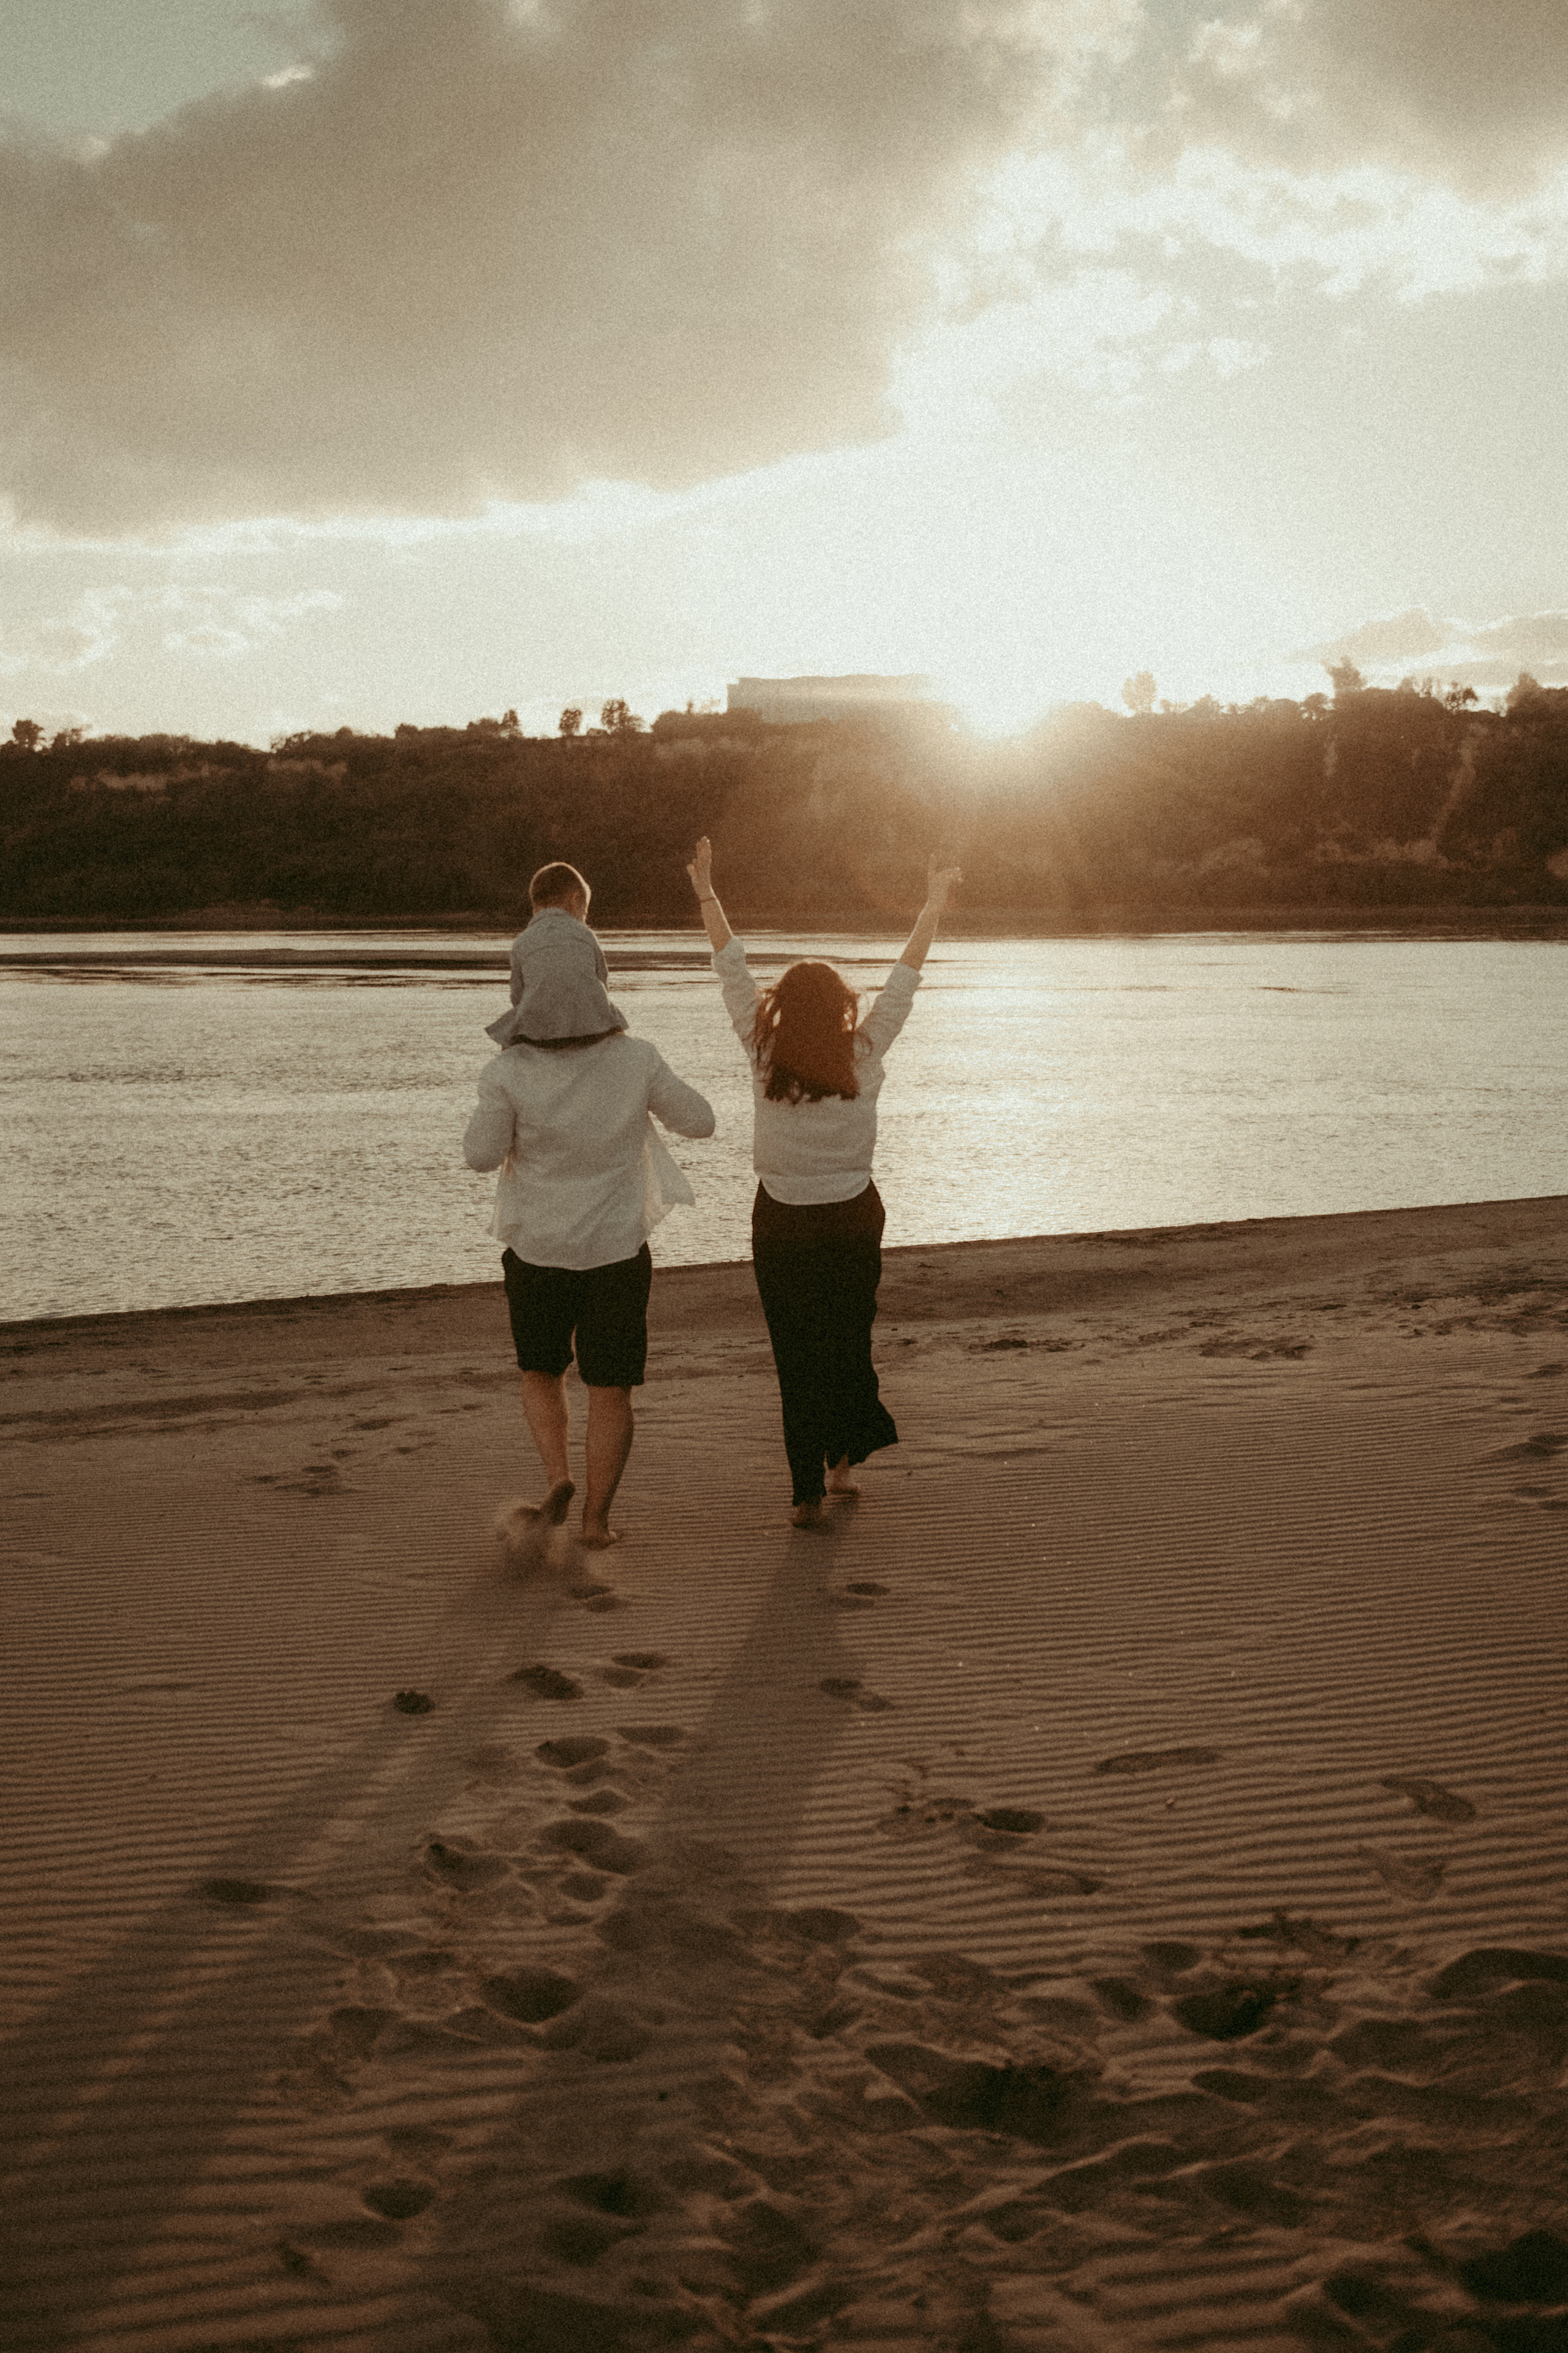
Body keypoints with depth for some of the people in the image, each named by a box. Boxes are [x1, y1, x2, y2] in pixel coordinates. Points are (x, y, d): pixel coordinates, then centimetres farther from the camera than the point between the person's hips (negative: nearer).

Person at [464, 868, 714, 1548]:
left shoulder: (511, 1073, -17)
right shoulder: (635, 1061, -12)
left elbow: (482, 1154, -8)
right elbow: (699, 1120, 0)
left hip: (537, 1249, 0)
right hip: (616, 1251, 0)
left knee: (540, 1373, 22)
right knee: (610, 1391, 11)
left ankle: (558, 1477, 4)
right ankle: (596, 1520, 13)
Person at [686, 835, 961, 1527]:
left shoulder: (765, 1057, -11)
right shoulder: (864, 1058, -10)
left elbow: (733, 971, -3)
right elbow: (904, 978, -3)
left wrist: (707, 895, 5)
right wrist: (935, 902, 5)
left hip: (780, 1223, -1)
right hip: (853, 1216, 1)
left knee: (797, 1354, 4)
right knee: (850, 1341, 19)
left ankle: (809, 1492, 3)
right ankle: (842, 1462, 23)